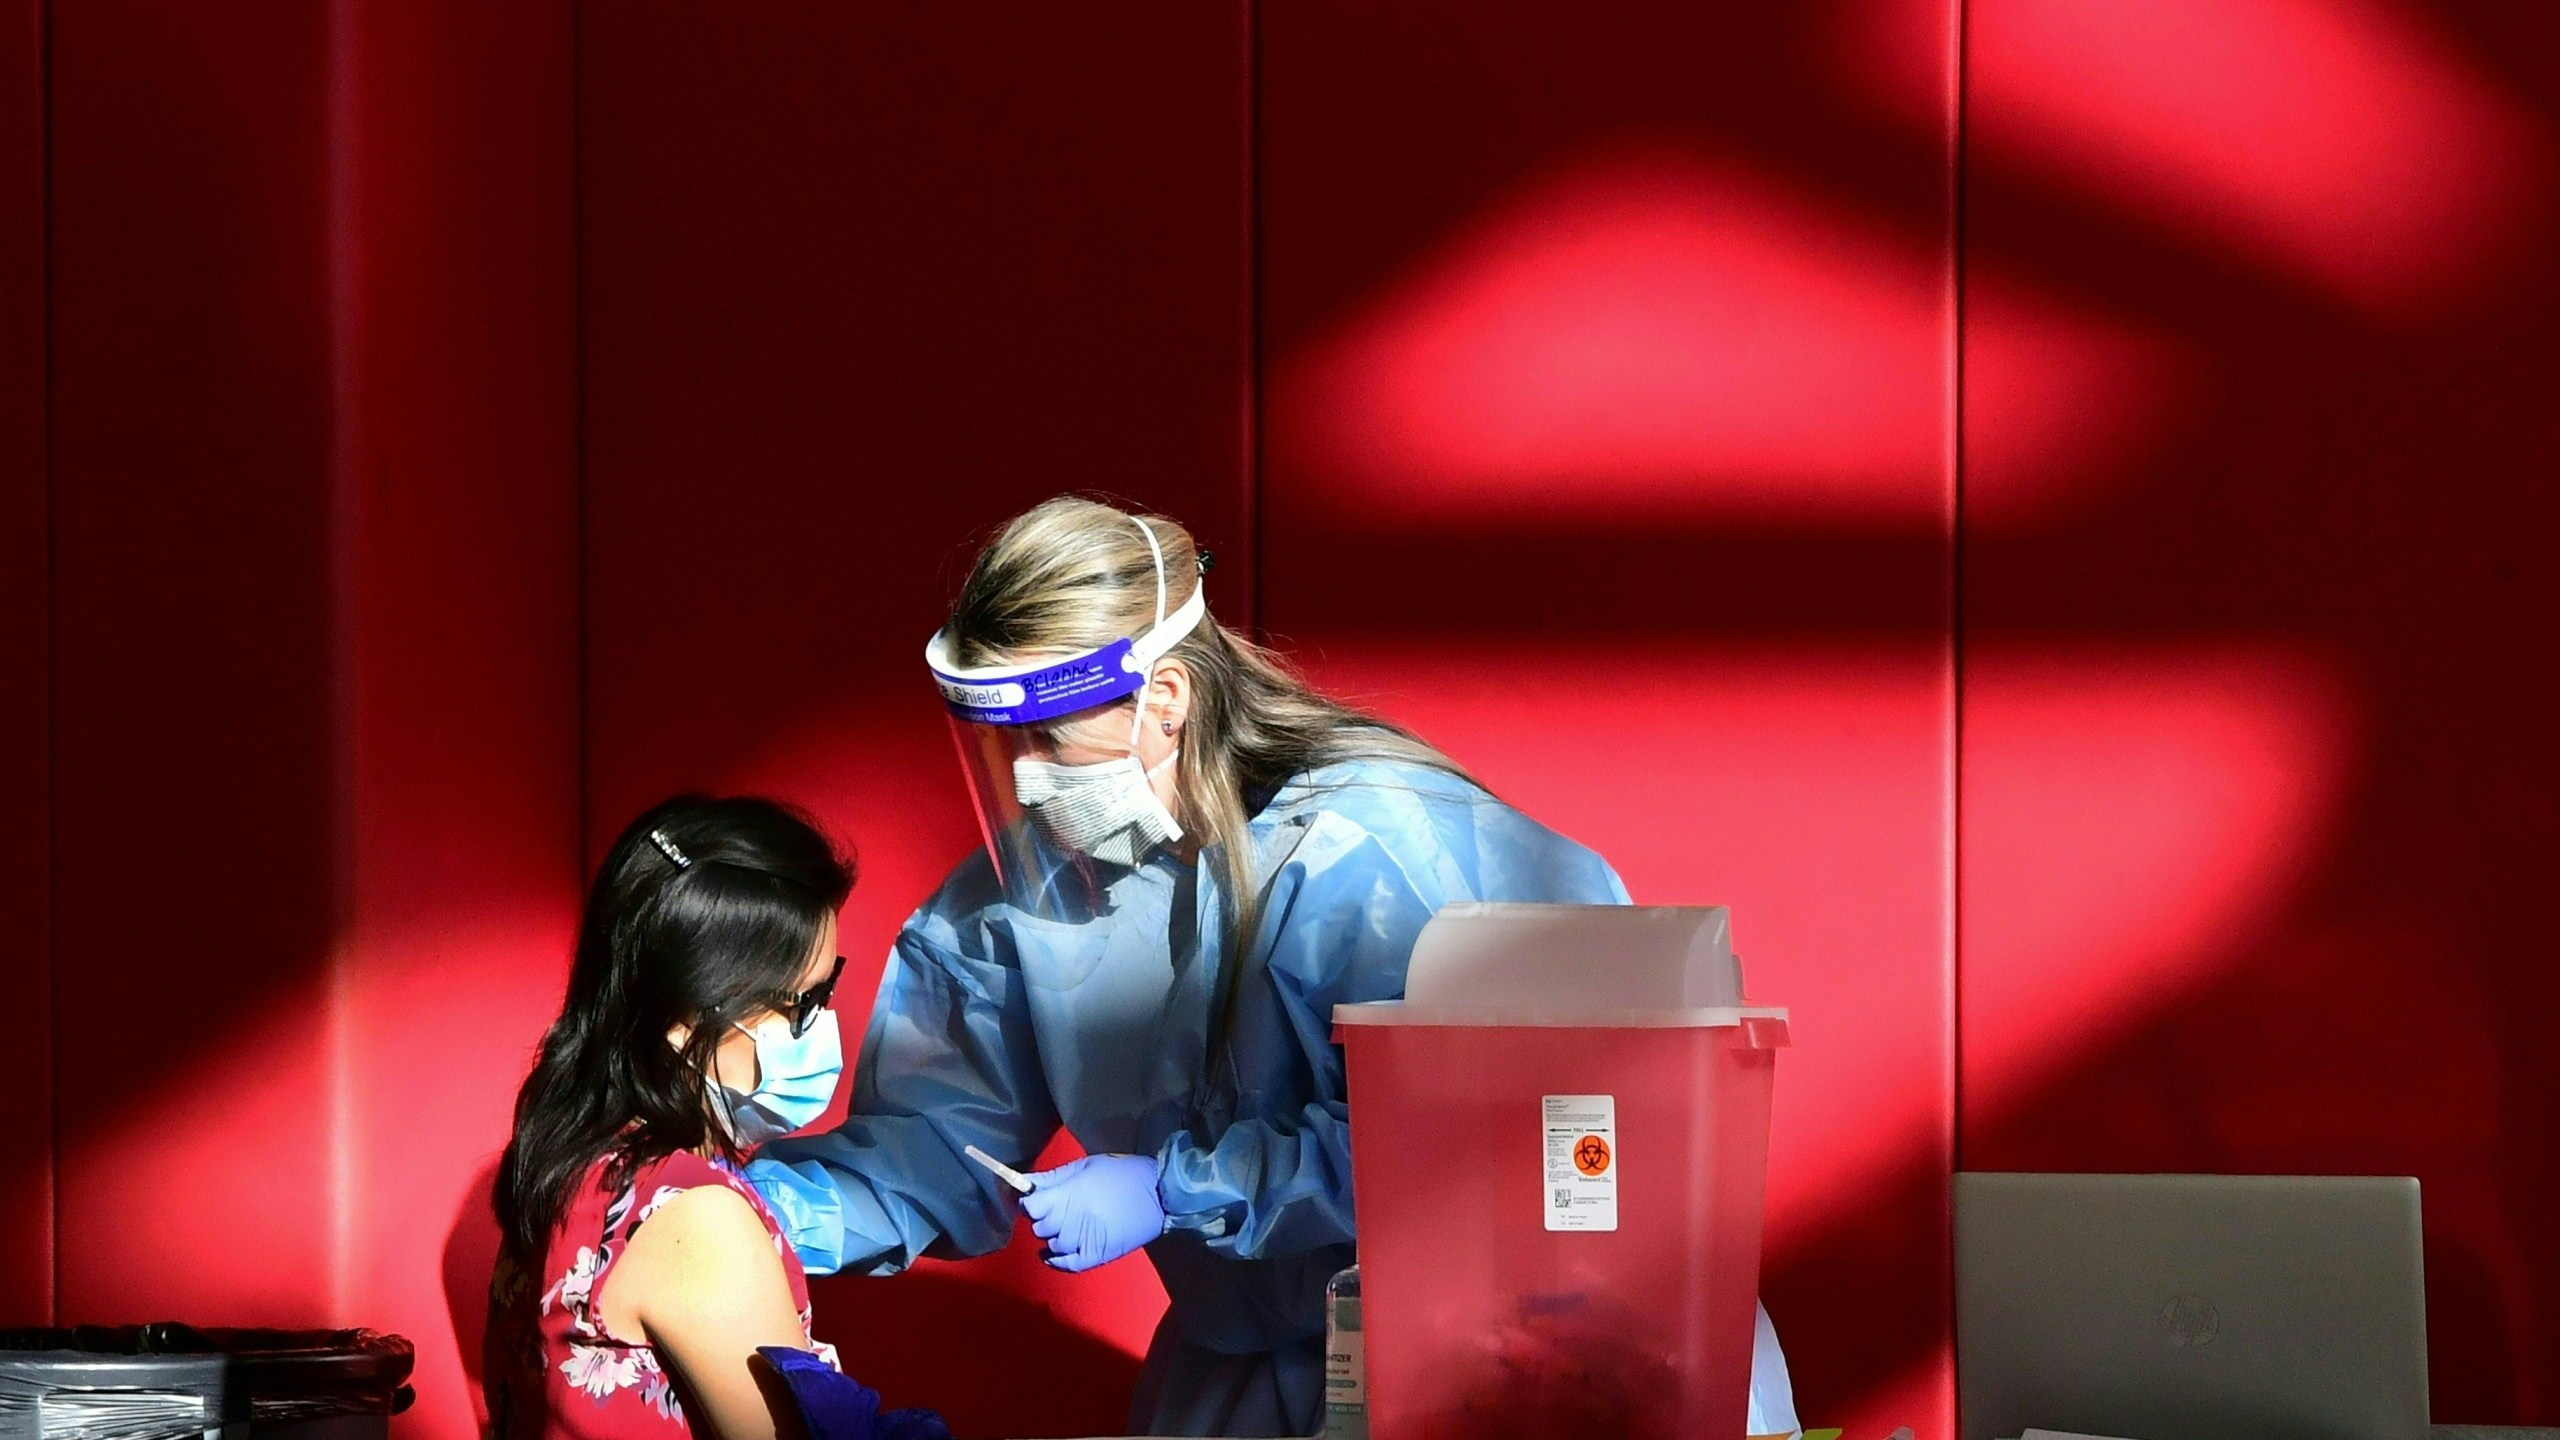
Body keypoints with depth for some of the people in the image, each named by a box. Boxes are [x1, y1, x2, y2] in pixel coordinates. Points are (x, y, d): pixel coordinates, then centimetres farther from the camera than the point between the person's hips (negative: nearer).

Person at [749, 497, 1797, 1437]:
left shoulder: (1372, 853, -21)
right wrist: (760, 1208, -16)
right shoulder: (1022, 884, -1)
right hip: (1262, 1355, 5)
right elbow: (938, 1139, 0)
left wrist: (1174, 1191, -25)